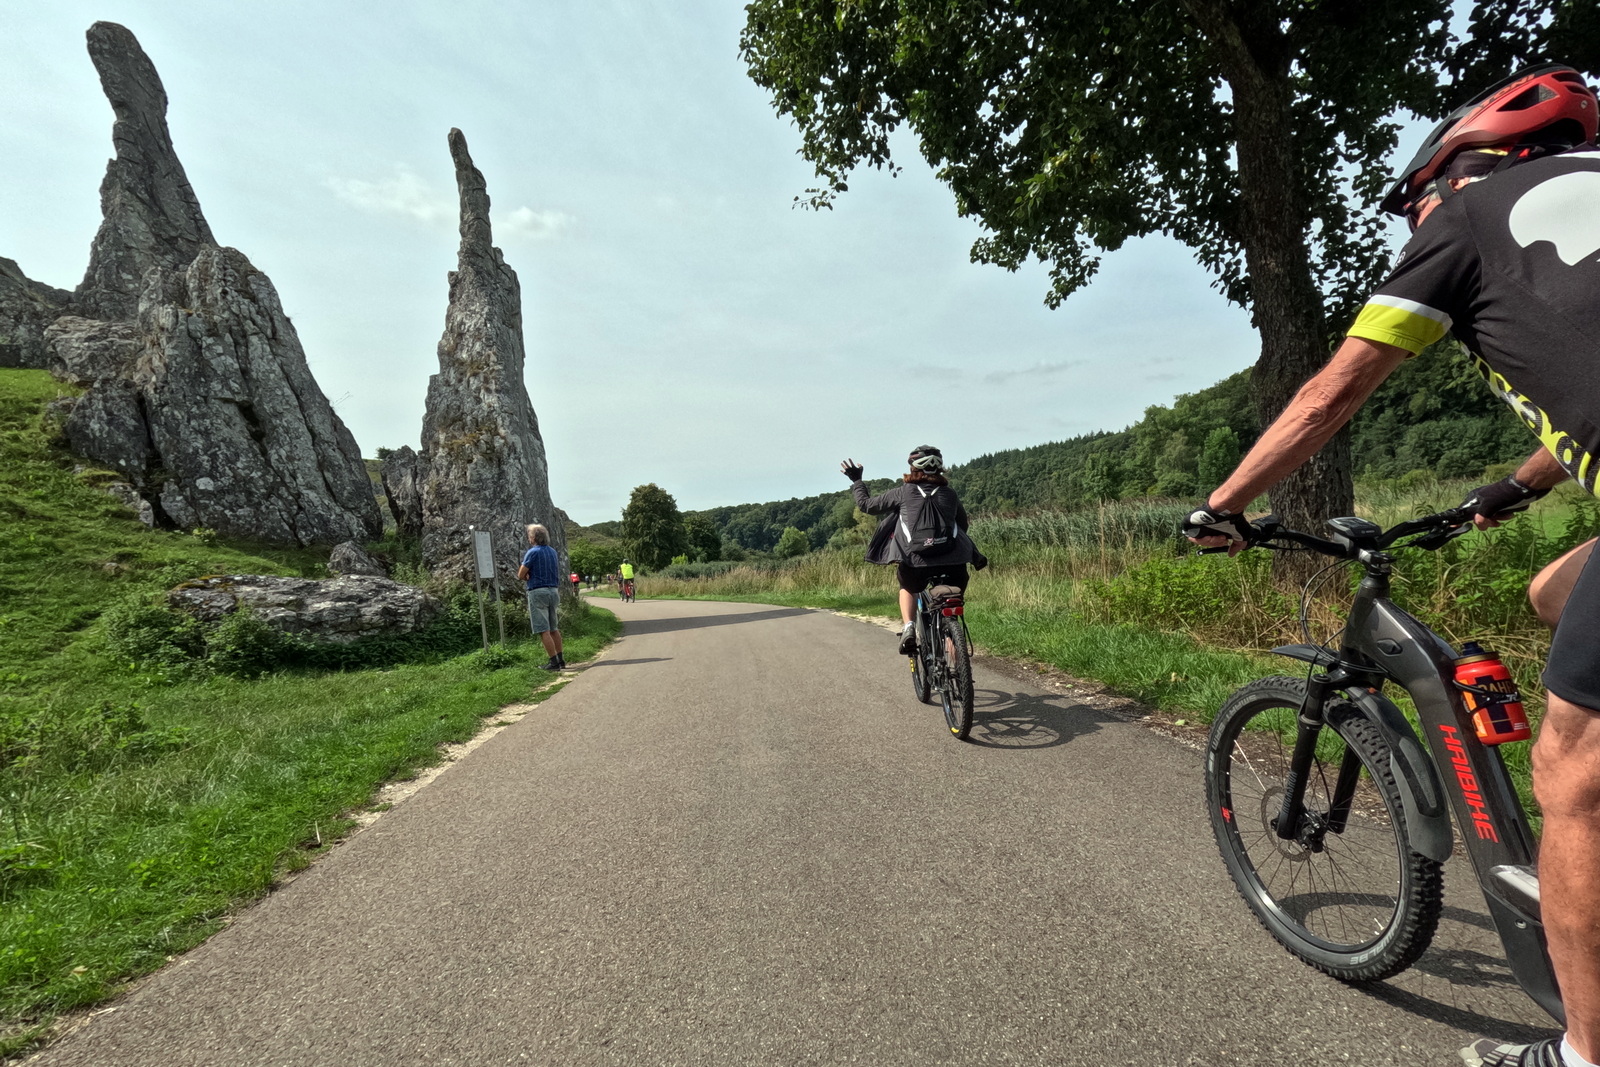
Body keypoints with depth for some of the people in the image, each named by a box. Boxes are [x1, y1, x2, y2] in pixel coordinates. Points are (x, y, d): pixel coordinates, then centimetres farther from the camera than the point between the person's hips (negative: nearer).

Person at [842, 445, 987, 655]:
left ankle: (908, 627, 7)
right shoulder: (949, 494, 14)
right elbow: (963, 524, 27)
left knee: (908, 588, 32)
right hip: (951, 563, 1)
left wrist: (856, 481, 28)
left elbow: (868, 504, 13)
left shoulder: (904, 492, 6)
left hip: (914, 562, -1)